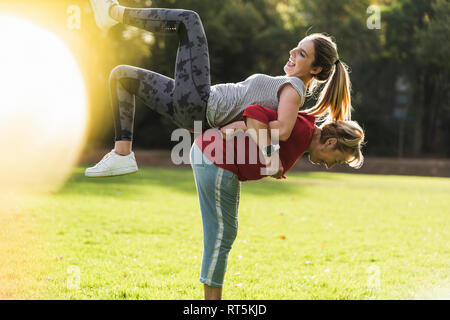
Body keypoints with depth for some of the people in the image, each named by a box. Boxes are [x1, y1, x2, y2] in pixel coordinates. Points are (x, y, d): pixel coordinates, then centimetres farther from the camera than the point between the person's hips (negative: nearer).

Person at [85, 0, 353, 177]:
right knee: (122, 76, 21)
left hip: (199, 106, -10)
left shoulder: (293, 89, -11)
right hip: (192, 109, 10)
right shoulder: (284, 84, 17)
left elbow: (282, 130, -30)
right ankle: (122, 155, 10)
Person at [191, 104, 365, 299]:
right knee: (221, 235, -3)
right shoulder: (302, 129, -18)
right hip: (216, 160, -10)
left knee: (226, 233, 15)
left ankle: (213, 299, 22)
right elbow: (255, 113, -26)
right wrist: (270, 155, -28)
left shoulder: (306, 132, 11)